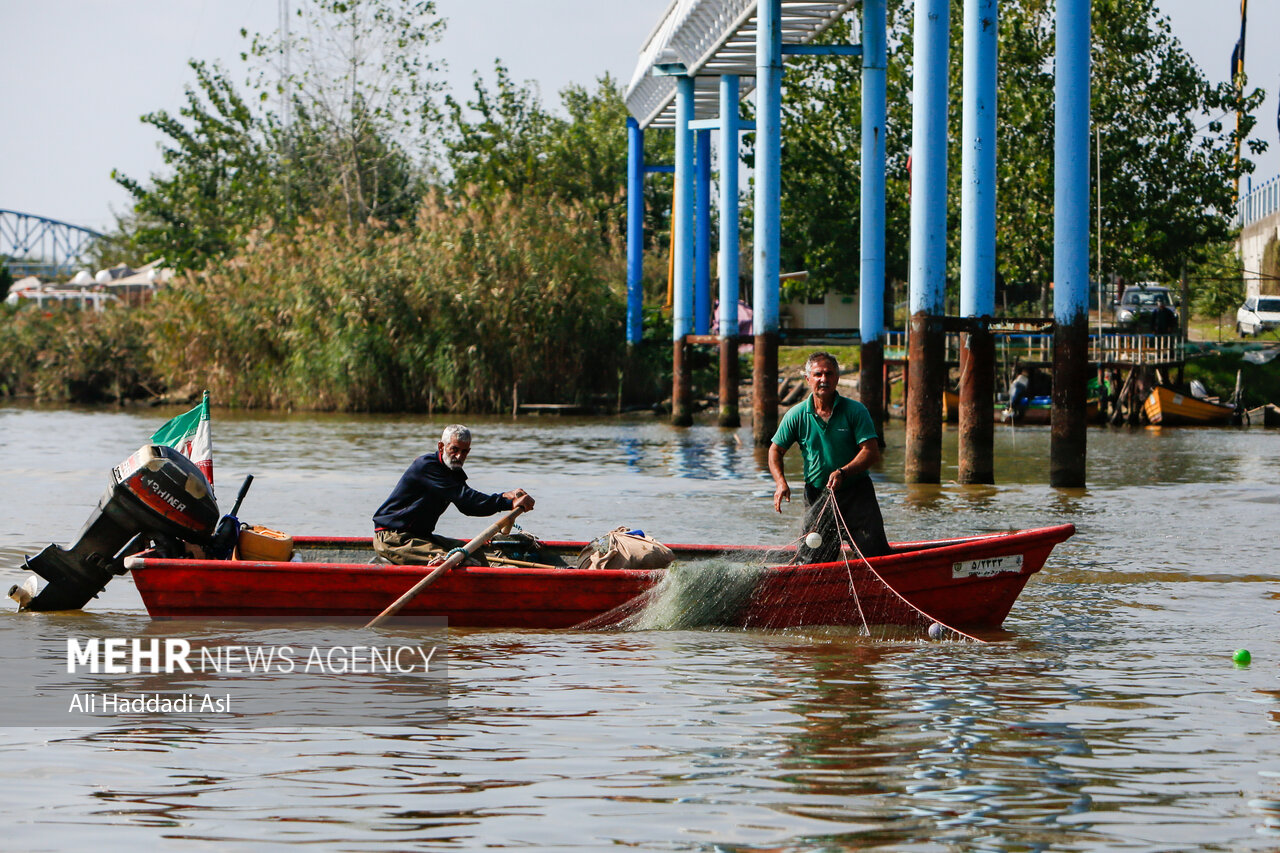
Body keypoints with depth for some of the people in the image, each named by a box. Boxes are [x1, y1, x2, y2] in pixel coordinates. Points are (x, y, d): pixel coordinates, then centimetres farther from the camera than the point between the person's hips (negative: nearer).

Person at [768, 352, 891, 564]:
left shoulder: (855, 411, -5)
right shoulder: (797, 416, 1)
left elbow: (871, 452, -11)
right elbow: (775, 450, 9)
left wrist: (843, 472, -26)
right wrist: (781, 483, -9)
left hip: (857, 492, -1)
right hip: (817, 495, 1)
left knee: (876, 552, -10)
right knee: (810, 560, -2)